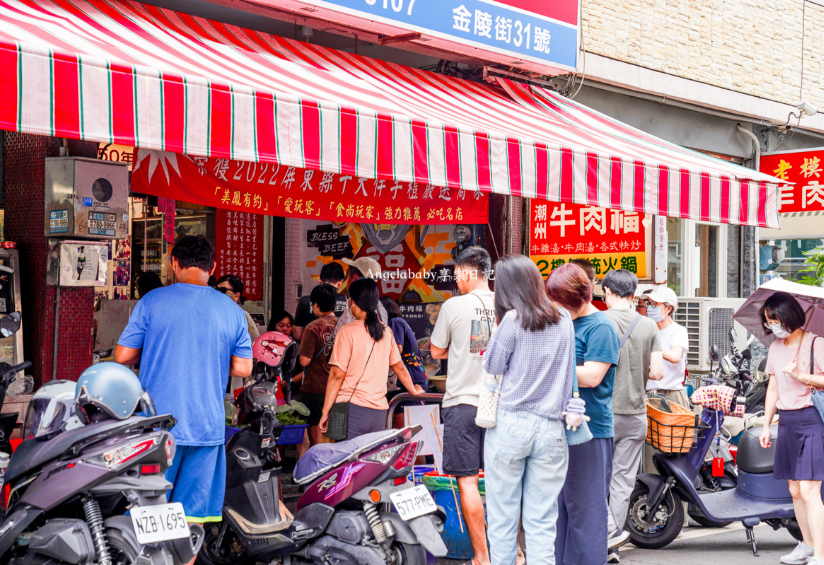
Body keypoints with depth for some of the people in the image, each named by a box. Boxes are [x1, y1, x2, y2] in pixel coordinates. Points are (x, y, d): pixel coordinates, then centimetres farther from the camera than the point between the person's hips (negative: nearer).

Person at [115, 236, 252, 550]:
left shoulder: (152, 301, -3)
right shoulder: (232, 310, 5)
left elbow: (122, 357, -2)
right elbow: (243, 368, 5)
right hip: (207, 425, 2)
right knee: (193, 513, 7)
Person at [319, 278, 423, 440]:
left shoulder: (347, 331, -6)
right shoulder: (385, 331, 9)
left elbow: (337, 375, -8)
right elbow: (399, 367, 20)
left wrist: (325, 411, -4)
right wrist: (414, 390, 37)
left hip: (352, 408, -5)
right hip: (380, 411, 5)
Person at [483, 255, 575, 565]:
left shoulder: (513, 320, -8)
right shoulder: (564, 320, 6)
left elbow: (492, 367, 2)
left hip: (511, 423, -3)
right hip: (551, 428, 4)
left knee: (502, 518, 7)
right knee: (542, 523, 6)